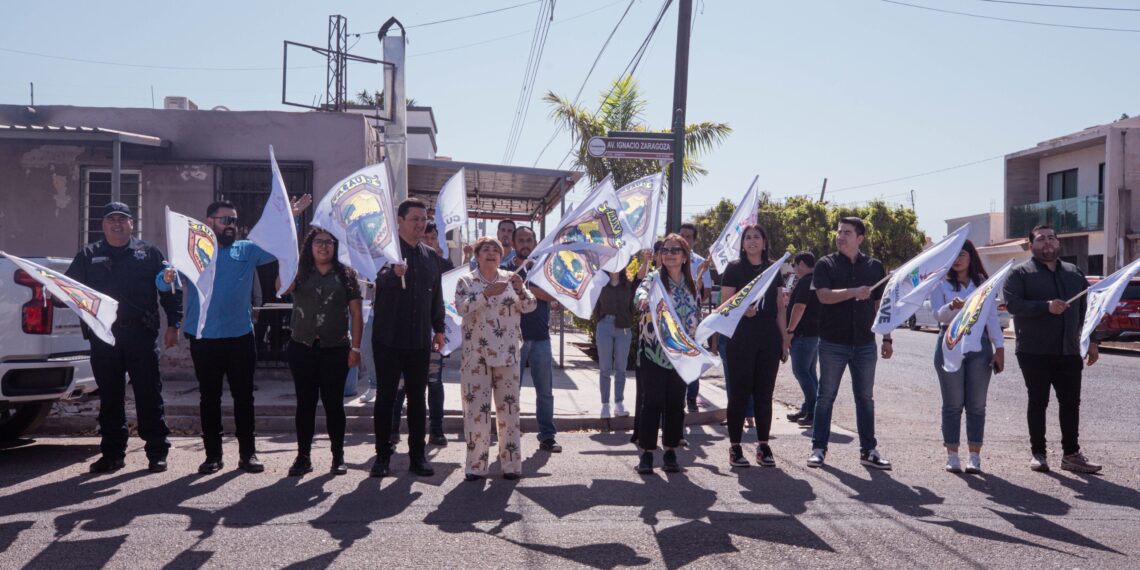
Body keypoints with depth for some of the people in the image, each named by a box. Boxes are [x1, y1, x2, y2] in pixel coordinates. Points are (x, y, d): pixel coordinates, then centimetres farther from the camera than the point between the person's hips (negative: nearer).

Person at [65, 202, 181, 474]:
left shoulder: (149, 253, 9)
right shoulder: (88, 256, 14)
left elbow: (169, 289, 6)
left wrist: (173, 324, -1)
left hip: (141, 335, -2)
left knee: (149, 394, -1)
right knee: (109, 396, 8)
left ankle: (157, 452, 7)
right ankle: (112, 453, 18)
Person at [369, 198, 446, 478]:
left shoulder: (430, 256, 12)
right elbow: (379, 278, -26)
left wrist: (439, 328, 15)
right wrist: (394, 272, -47)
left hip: (420, 340, 4)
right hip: (388, 338, -4)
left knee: (417, 398, 9)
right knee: (385, 397, 3)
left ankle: (417, 455, 17)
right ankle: (382, 455, 13)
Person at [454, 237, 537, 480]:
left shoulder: (510, 278, 9)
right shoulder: (466, 282, 4)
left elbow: (529, 306, 1)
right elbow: (462, 308, -13)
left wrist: (520, 289, -18)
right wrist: (487, 293, -25)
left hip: (507, 354, 2)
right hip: (476, 355, -2)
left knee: (509, 407, 5)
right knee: (476, 409, -1)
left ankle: (511, 463, 13)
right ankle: (476, 465, 8)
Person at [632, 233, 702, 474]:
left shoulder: (691, 285, 11)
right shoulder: (654, 278, -3)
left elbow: (697, 317, 18)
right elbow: (640, 291, -26)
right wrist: (644, 299, -50)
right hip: (653, 352, -4)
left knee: (676, 404, 7)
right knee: (652, 402, -3)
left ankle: (670, 452, 18)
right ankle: (646, 454, 5)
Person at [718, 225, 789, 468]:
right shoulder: (734, 268, 0)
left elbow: (779, 308, 14)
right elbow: (726, 304, -4)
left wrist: (785, 338, 10)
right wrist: (743, 310, -24)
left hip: (769, 338, 4)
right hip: (741, 336, -3)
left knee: (764, 393, 7)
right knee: (739, 392, -1)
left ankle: (764, 446, 15)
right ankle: (735, 447, 6)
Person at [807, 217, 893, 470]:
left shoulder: (874, 267, 8)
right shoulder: (826, 264, 0)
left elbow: (880, 305, 10)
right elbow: (824, 296, -15)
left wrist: (887, 338, 6)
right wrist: (854, 292, -28)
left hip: (865, 344, 2)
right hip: (832, 343, -2)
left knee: (865, 398, 8)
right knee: (826, 396, 4)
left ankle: (868, 449, 17)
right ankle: (818, 448, 11)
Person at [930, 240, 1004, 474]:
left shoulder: (983, 283, 11)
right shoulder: (941, 283, 4)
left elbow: (992, 316, 8)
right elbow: (938, 314, -7)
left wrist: (999, 348, 0)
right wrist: (952, 306, -29)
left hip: (979, 343, 2)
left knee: (977, 404, 3)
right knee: (953, 404, 0)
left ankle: (975, 455, 9)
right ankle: (952, 455, 6)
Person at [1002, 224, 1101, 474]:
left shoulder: (1074, 273, 16)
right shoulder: (1021, 273, -1)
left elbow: (1085, 309, 18)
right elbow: (1013, 303, -15)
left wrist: (1091, 341, 13)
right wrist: (1046, 306, -26)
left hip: (1069, 351, 5)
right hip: (1035, 352, -4)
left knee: (1071, 402, 5)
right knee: (1038, 402, 3)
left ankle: (1071, 454, 14)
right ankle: (1038, 453, 12)